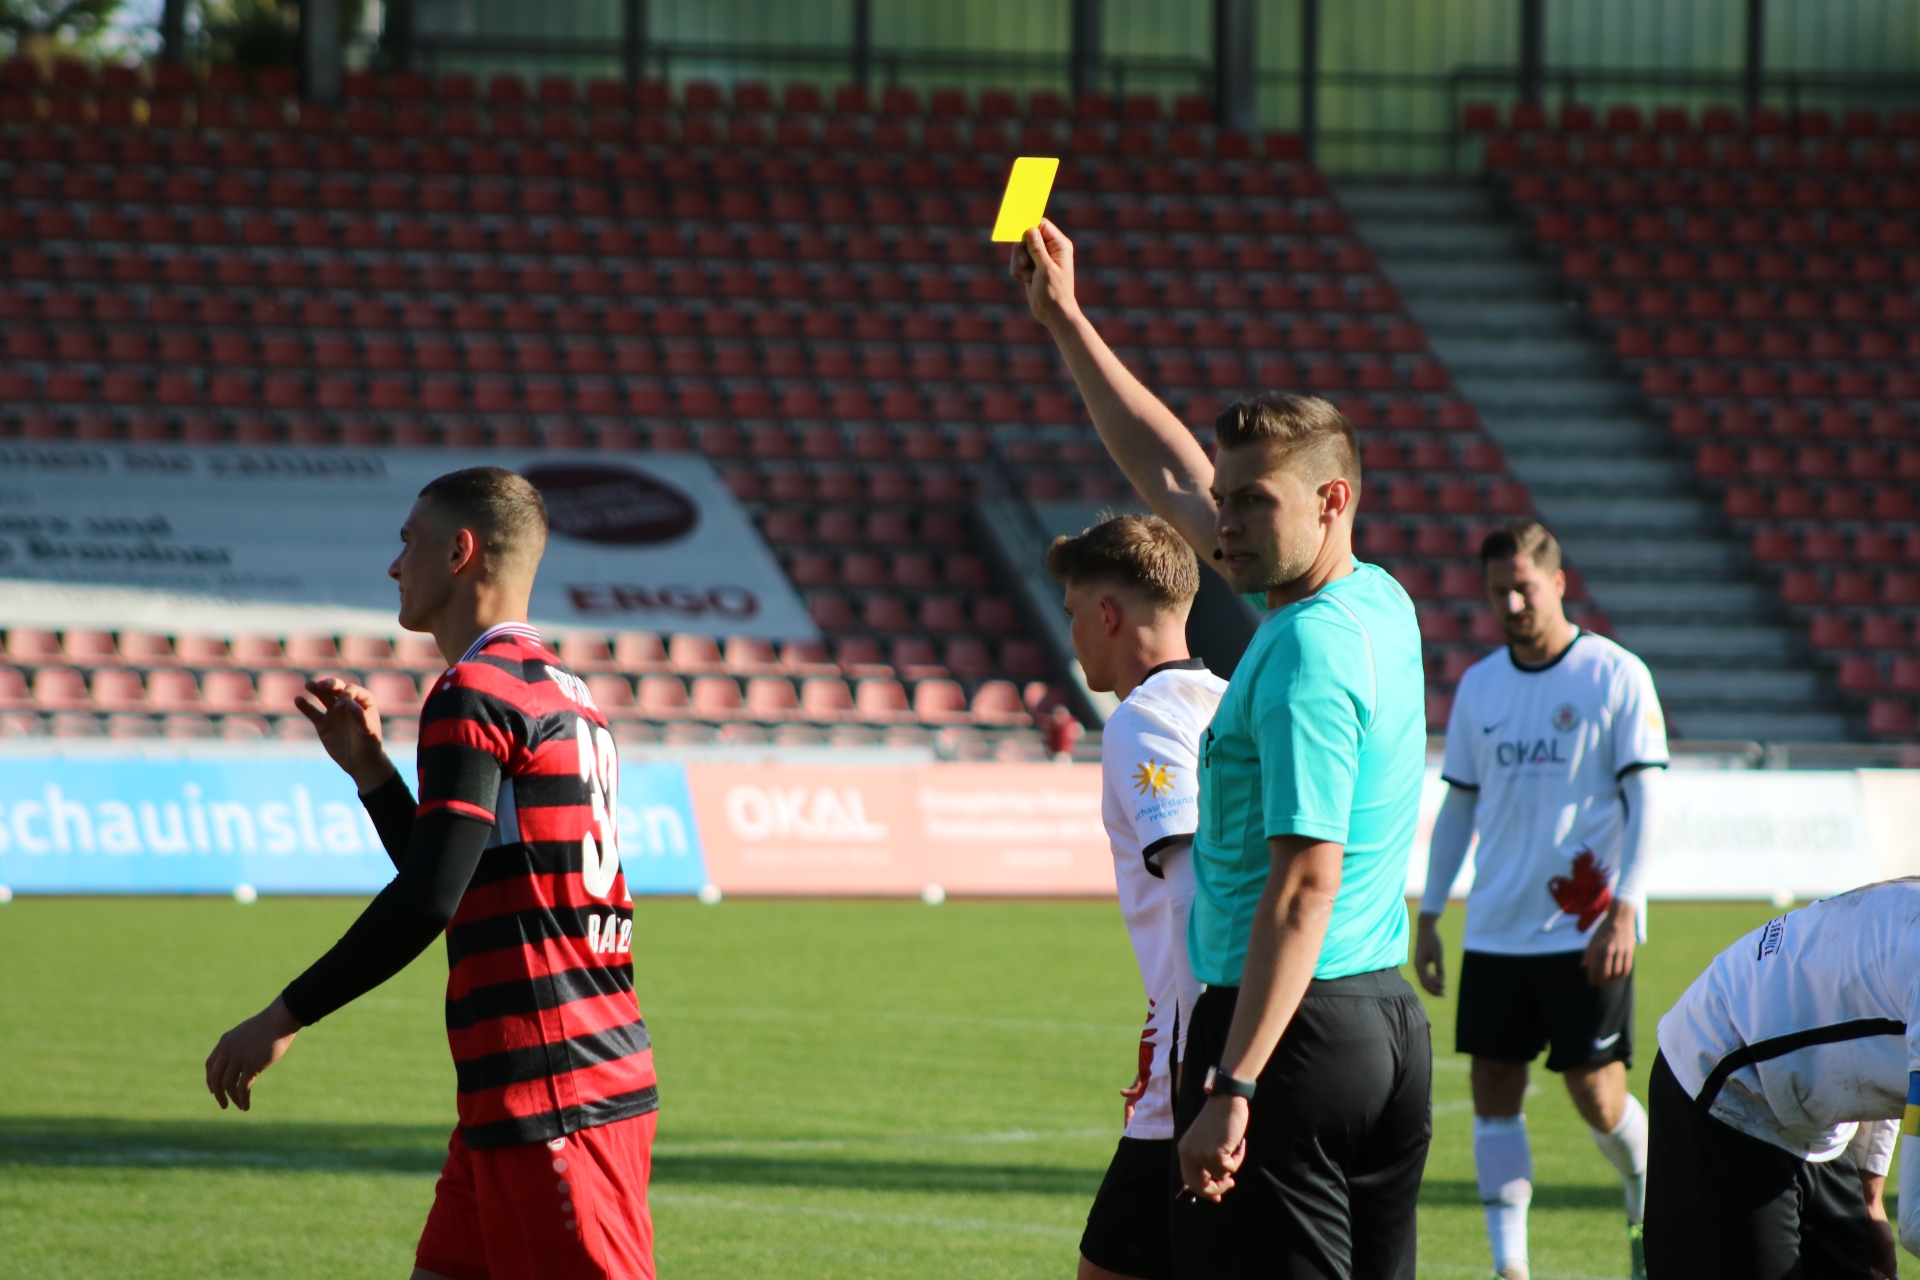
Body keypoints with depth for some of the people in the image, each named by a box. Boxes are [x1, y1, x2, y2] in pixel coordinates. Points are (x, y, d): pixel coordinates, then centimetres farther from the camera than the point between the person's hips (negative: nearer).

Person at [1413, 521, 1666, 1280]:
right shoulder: (1479, 686, 9)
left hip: (1586, 930, -4)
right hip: (1496, 931, 4)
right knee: (1494, 1093, -1)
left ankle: (1648, 1205, 26)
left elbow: (1644, 798, -7)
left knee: (1597, 1097, -4)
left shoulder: (1617, 676, -5)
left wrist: (1625, 908, -16)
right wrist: (1428, 917, 12)